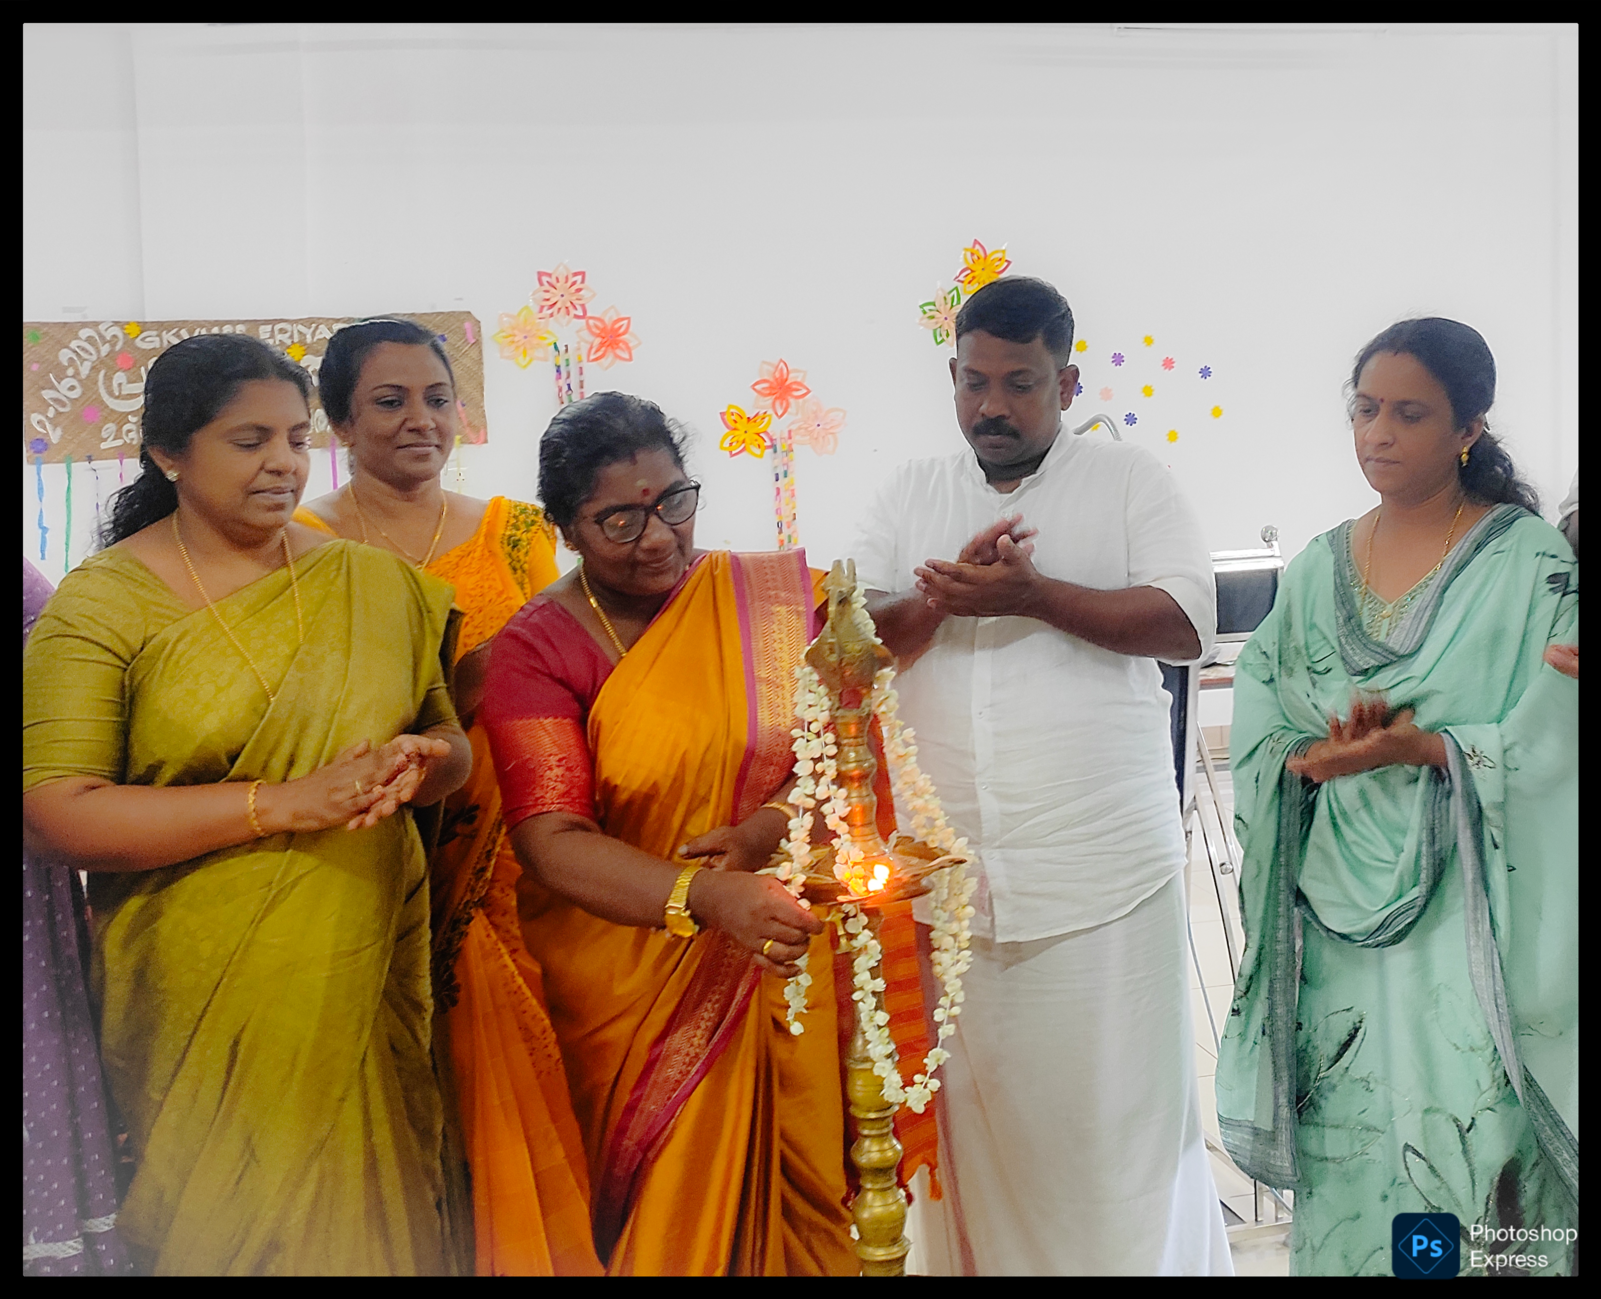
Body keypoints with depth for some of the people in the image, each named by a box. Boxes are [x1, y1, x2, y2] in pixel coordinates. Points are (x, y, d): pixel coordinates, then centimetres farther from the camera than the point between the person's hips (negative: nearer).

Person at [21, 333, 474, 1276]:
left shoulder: (373, 582, 6)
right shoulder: (102, 604, -6)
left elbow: (453, 744, 13)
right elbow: (55, 817, -15)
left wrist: (418, 763, -12)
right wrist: (284, 802, -21)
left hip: (371, 979, 3)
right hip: (202, 1008, -3)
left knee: (368, 1218, 12)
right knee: (226, 1231, 8)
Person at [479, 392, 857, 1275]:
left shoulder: (775, 595, 1)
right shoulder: (535, 649, -6)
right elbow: (551, 842, -16)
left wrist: (768, 829, -18)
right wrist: (705, 897, -31)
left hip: (782, 967, 2)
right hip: (633, 993, -2)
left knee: (799, 1192, 9)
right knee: (670, 1209, 6)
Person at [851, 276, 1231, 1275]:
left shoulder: (1130, 481, 6)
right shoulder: (910, 495, 14)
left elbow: (1188, 625, -7)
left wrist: (1033, 593, -16)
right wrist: (944, 595, -11)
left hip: (1102, 877, -2)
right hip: (946, 879, 3)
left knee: (1120, 1117, 2)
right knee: (973, 1114, 8)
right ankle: (980, 1261, 24)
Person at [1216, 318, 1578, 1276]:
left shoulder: (1530, 562, -1)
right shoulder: (1318, 571, 11)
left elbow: (1550, 743, -8)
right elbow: (1259, 734, 8)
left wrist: (1420, 749, -20)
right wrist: (1315, 756, -12)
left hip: (1472, 902, -3)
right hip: (1341, 898, 4)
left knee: (1468, 1138, -6)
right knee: (1347, 1136, 5)